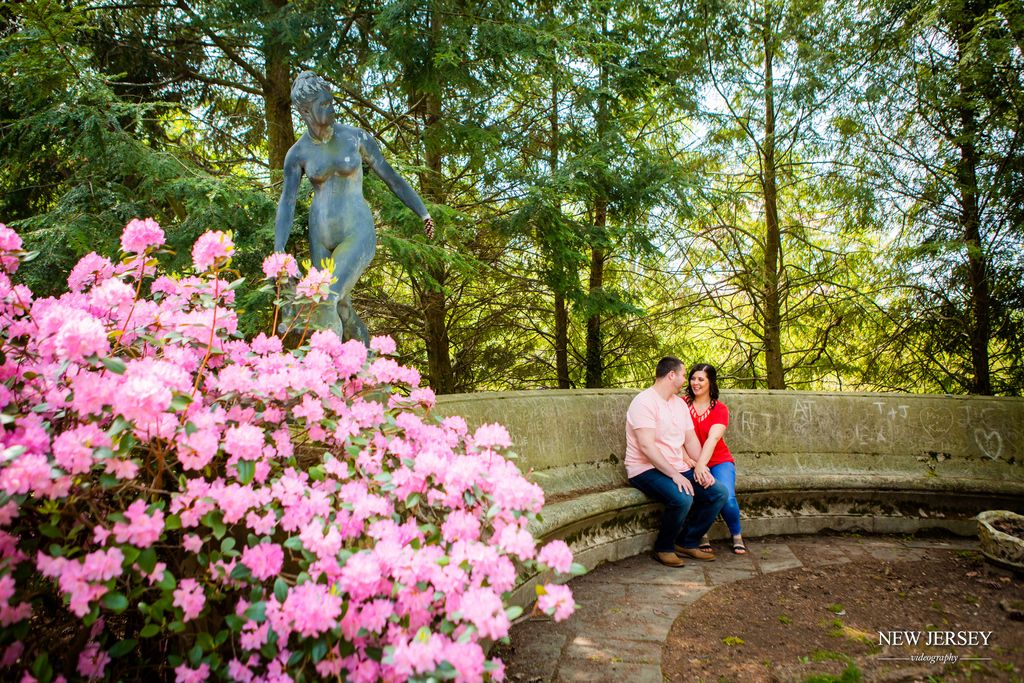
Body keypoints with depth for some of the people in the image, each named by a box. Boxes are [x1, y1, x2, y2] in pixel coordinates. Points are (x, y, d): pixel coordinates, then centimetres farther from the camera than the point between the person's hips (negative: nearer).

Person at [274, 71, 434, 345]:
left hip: (357, 235, -4)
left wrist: (424, 213, 8)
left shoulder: (356, 137, -5)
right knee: (342, 312, 13)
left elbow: (391, 177, 2)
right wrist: (278, 254, -14)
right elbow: (286, 203, -5)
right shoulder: (297, 153, 0)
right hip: (321, 239, 4)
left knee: (326, 301, -21)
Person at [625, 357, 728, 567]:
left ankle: (687, 543, 7)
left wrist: (700, 466, -3)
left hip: (678, 469, 9)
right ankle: (663, 548, -7)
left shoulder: (680, 403, 15)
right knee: (682, 498, -33)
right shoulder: (644, 402, -14)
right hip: (647, 469, -9)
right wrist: (674, 475, -27)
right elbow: (647, 446, -23)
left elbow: (691, 440, 15)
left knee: (719, 492, -5)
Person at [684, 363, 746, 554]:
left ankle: (736, 535, 6)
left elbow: (712, 439, -15)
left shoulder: (720, 409, 1)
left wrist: (700, 465, -30)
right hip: (692, 464, 0)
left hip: (719, 461, 0)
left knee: (727, 497, -25)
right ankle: (701, 535, -2)